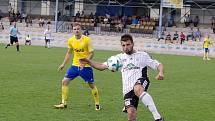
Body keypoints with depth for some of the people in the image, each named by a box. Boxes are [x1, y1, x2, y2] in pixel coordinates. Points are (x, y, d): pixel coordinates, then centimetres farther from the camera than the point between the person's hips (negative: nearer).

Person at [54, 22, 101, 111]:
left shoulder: (86, 39, -12)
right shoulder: (71, 40, 2)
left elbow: (91, 53, -11)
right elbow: (69, 53, 15)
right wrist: (63, 64, 12)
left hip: (85, 66, -4)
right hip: (75, 65, 4)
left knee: (91, 85, 4)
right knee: (64, 81, -4)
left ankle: (97, 104, 21)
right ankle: (64, 103, 4)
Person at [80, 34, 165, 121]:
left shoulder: (142, 55, 13)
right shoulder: (120, 58, 22)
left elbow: (158, 65, 9)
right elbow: (102, 66, 21)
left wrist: (160, 73, -13)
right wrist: (89, 62, 5)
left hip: (141, 83, -4)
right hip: (127, 89, 4)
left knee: (137, 89, -40)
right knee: (131, 113, -17)